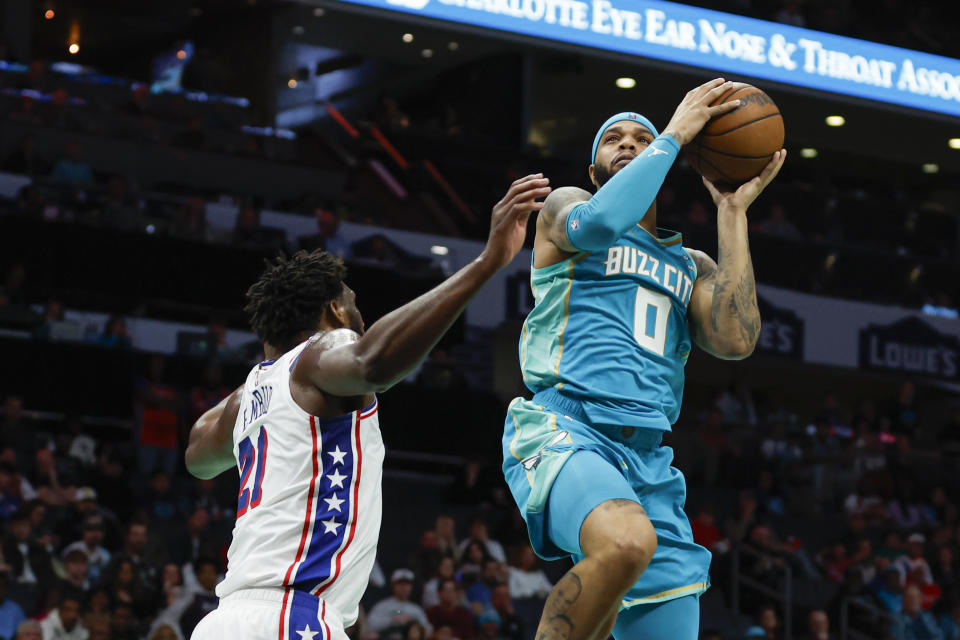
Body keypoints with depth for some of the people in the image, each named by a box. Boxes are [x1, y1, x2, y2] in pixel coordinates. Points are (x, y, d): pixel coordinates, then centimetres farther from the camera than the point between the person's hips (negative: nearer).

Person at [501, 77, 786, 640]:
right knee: (627, 541, -39)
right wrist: (674, 134, -4)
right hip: (563, 429, -6)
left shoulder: (691, 266, 26)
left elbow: (737, 340, 4)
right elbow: (601, 223, -13)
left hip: (648, 459, 6)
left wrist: (732, 212, 10)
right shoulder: (566, 208, 14)